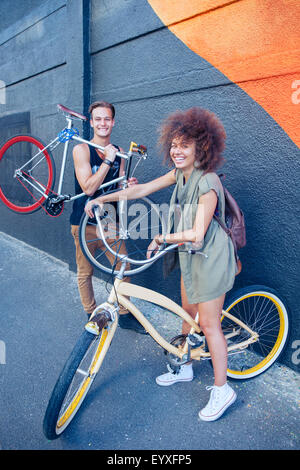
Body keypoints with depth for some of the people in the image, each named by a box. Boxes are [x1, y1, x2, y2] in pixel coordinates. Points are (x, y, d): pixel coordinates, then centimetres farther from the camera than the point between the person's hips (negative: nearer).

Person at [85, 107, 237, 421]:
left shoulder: (207, 183, -25)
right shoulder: (180, 174, 0)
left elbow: (196, 234, -27)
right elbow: (143, 189, 4)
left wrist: (162, 238, -15)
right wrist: (102, 199, 2)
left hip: (210, 258, -8)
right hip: (190, 256, 8)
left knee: (209, 325, 1)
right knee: (188, 313, 20)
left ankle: (222, 390, 21)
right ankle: (184, 369, 41)